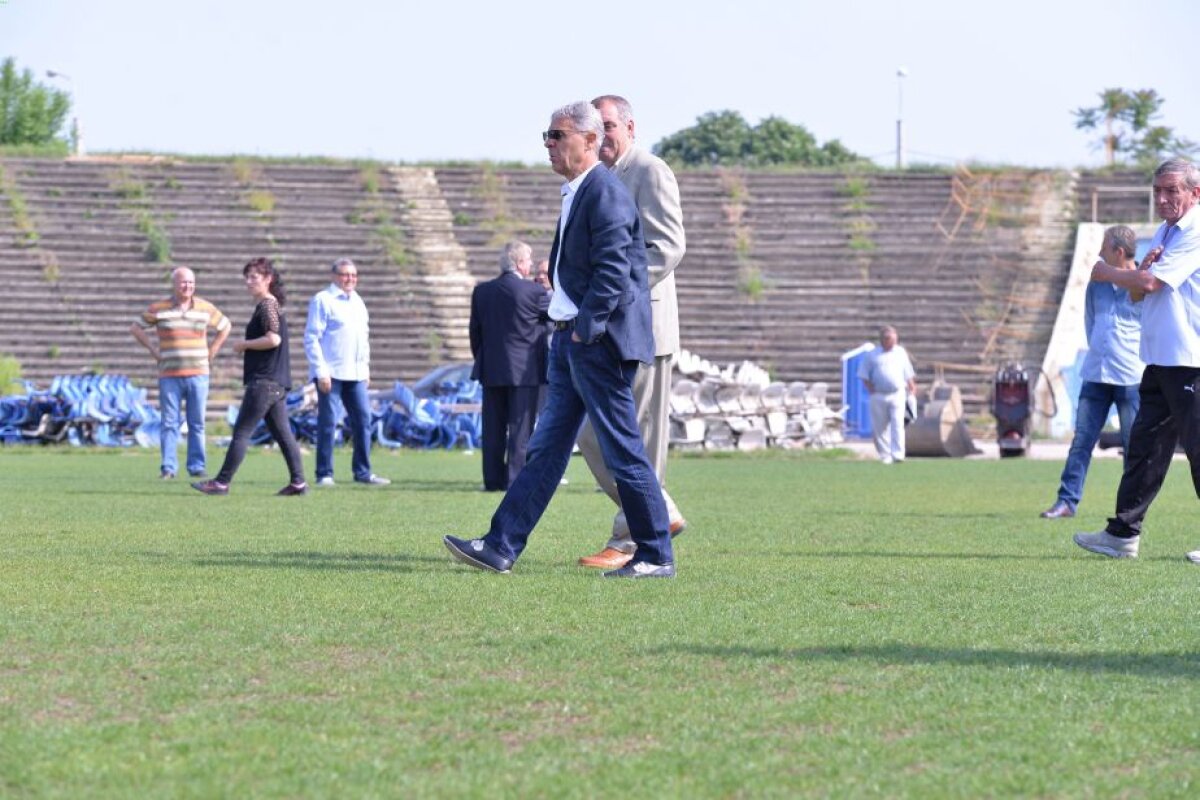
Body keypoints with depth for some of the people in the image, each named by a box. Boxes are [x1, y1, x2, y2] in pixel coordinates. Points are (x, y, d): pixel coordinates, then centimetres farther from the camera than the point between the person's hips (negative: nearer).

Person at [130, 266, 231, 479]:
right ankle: (168, 467, 0)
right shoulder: (158, 309, 1)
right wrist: (153, 349, 2)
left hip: (198, 374, 2)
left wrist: (212, 351, 11)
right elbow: (136, 328, 10)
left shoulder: (205, 308, 7)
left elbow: (225, 327, 21)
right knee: (169, 423, -2)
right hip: (169, 375, -2)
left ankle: (196, 466, 8)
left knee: (197, 423, 3)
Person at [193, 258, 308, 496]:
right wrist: (246, 347, 14)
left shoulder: (267, 305, -12)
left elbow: (273, 339, -22)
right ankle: (298, 482, 8)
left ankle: (222, 482, -7)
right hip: (277, 382, 10)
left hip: (264, 381, -10)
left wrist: (243, 345, -11)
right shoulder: (270, 305, 19)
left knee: (241, 432, -8)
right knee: (282, 433, 9)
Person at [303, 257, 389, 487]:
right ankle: (324, 474, 0)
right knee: (328, 422, -5)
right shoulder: (323, 300, -4)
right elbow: (311, 338, -9)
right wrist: (321, 372, -14)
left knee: (363, 420, 5)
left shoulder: (357, 302, 18)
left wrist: (366, 368, 17)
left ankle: (362, 472, 11)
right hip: (330, 373, -7)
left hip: (355, 374, 7)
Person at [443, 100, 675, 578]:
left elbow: (613, 272, -20)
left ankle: (656, 557, 3)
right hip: (570, 340, 10)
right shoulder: (576, 193, 17)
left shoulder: (606, 194, -14)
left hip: (599, 341, -10)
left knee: (623, 452, -4)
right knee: (546, 449, 8)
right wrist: (566, 331, 17)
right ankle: (501, 548, 8)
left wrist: (585, 330, -19)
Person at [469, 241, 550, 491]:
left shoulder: (482, 291, 3)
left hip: (491, 369, 4)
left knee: (493, 427, 8)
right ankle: (515, 478, -5)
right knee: (520, 427, -1)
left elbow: (475, 330, 8)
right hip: (524, 370, -4)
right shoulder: (534, 292, -11)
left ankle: (493, 479, 8)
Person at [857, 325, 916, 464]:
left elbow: (908, 375, 18)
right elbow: (864, 376, 7)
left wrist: (912, 387, 6)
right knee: (879, 428, 2)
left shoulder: (901, 353, 13)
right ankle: (884, 455, 12)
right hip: (878, 395, 0)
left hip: (898, 394, 0)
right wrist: (871, 389, -5)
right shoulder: (872, 355, 7)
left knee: (897, 425, -12)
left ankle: (898, 454, -17)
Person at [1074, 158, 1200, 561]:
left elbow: (1151, 283, -17)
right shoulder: (1162, 233, 18)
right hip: (1160, 359, 9)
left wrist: (1108, 273, 1)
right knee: (1144, 445, 9)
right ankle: (1123, 534, 12)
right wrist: (1144, 266, -6)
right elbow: (1138, 293, 16)